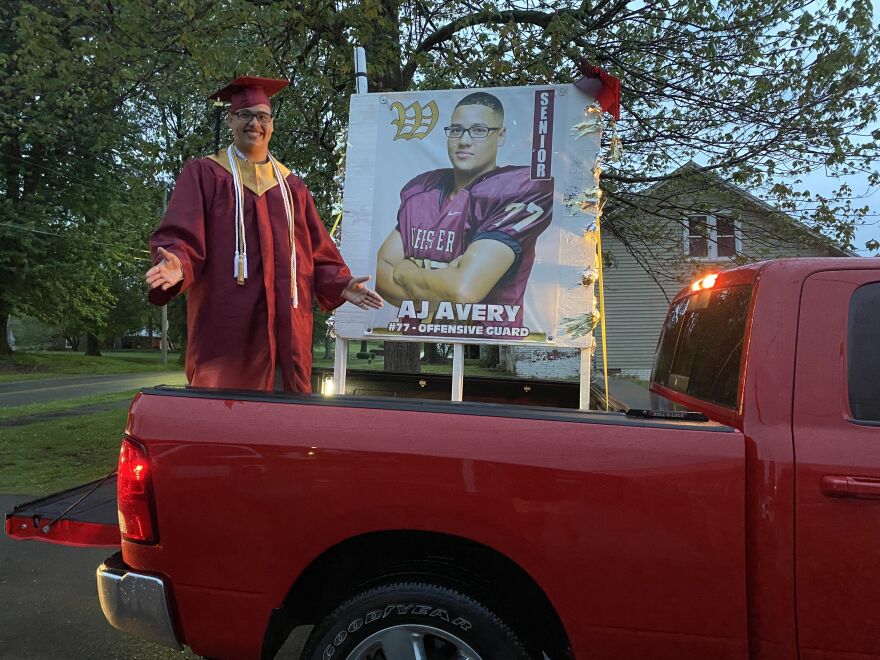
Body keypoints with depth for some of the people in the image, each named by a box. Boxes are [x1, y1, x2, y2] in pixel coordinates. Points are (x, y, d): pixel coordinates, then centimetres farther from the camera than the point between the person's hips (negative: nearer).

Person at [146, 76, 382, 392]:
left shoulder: (292, 185, 19)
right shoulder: (203, 174, 7)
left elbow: (317, 251, 18)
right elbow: (179, 236, -4)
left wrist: (340, 285, 2)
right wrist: (177, 265, -25)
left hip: (288, 329, 4)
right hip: (228, 326, -4)